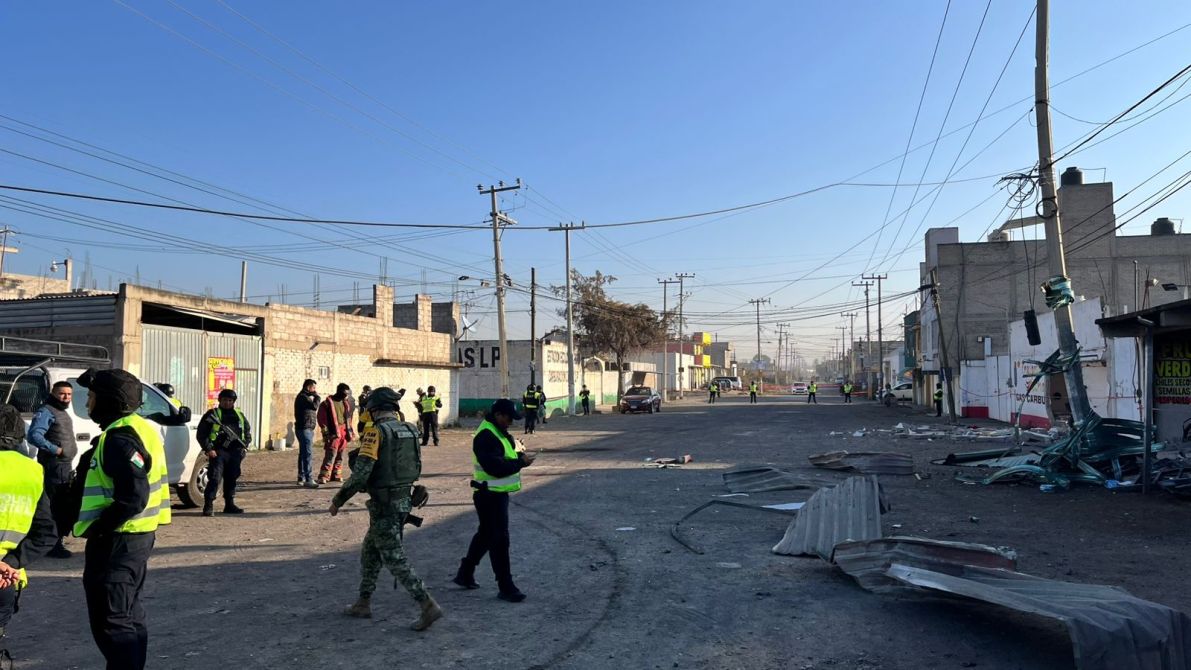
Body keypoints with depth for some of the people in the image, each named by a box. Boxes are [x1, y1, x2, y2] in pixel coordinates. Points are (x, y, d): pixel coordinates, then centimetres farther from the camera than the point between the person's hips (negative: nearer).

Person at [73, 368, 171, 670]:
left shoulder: (120, 438, -20)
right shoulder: (137, 428, 12)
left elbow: (133, 496, -29)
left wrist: (97, 528, -17)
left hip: (118, 542, -11)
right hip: (133, 536, 11)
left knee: (111, 622, -3)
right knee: (127, 616, 20)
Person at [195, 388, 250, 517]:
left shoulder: (239, 415, 16)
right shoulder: (212, 414, 1)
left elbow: (247, 431, 25)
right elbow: (201, 434, -1)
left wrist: (245, 446, 10)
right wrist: (208, 449, -10)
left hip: (235, 453, 5)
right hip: (218, 452, -5)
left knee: (231, 479, 11)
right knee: (215, 479, -12)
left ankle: (229, 505, 21)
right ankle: (208, 506, -9)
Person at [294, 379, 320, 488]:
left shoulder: (305, 397, 20)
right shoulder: (302, 397, -12)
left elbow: (312, 408, 25)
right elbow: (315, 406, -21)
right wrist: (316, 395, -11)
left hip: (307, 429, 11)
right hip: (304, 429, -11)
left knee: (303, 454, 14)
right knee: (308, 454, -14)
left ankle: (301, 478, 20)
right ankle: (308, 479, -17)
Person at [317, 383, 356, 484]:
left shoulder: (346, 403, 15)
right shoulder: (327, 403, -6)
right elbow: (322, 419, -8)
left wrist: (350, 431, 16)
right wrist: (326, 433, -12)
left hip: (344, 433, 7)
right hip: (333, 434, -7)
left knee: (340, 457, 11)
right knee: (330, 456, -12)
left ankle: (336, 475, 20)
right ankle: (323, 476, -9)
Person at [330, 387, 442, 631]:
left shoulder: (377, 431, -16)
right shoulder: (409, 431, 7)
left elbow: (361, 473, -20)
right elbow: (416, 468, 12)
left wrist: (339, 499, -8)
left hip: (384, 505, -8)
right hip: (403, 500, 8)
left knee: (395, 560, -2)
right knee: (370, 552, 22)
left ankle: (428, 605, -5)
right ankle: (363, 604, 30)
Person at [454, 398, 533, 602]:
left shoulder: (498, 433, 12)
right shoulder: (486, 436, -22)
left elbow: (504, 457, 18)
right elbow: (496, 468, -29)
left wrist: (518, 455, -3)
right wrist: (521, 463, -21)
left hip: (497, 494, 11)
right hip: (490, 496, -11)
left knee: (486, 535, 21)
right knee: (499, 539, -5)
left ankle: (465, 574, 35)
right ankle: (506, 587, 2)